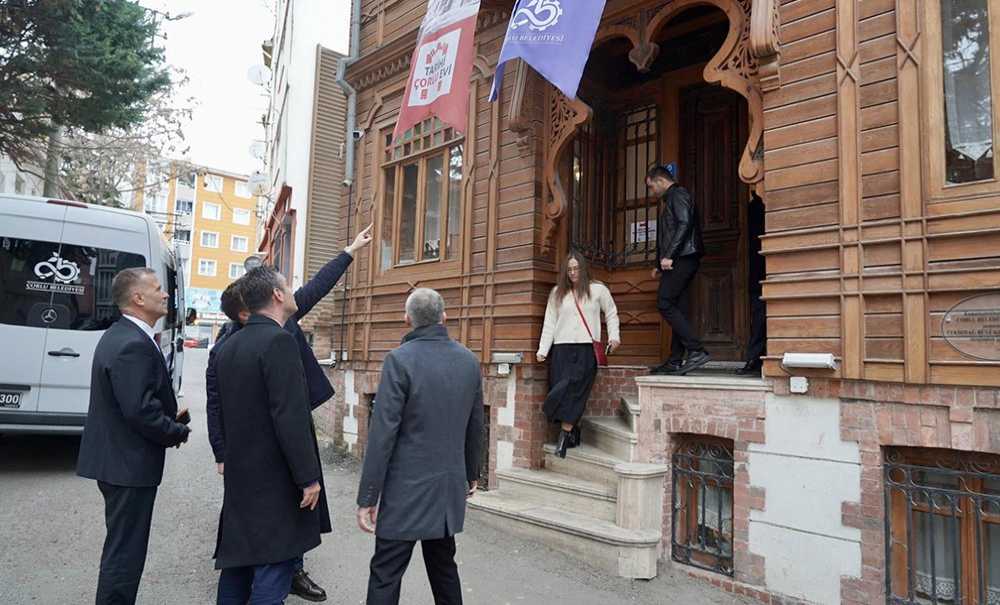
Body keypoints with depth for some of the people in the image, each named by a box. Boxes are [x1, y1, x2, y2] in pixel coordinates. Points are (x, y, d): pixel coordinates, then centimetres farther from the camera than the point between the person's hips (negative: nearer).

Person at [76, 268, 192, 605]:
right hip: (129, 463, -11)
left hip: (117, 458, 11)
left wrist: (172, 418, 6)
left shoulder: (121, 335, 10)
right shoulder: (134, 345, -23)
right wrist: (178, 432, -12)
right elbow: (140, 411, -27)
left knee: (122, 547, 23)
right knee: (125, 551, 3)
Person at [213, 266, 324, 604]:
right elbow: (291, 417, -22)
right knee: (272, 572, -1)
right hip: (276, 479, -9)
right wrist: (308, 477, -16)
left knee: (238, 563, 18)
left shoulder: (229, 346, 9)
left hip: (240, 475, 9)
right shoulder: (279, 340, -17)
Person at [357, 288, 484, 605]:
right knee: (443, 568, 19)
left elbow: (383, 433, -16)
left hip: (407, 489, -5)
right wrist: (472, 472, 24)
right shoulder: (469, 360, 2)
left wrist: (367, 496, -10)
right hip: (450, 486, 6)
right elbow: (475, 425, 10)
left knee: (386, 575, 5)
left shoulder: (400, 359, -15)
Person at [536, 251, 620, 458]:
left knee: (573, 390, -14)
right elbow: (550, 323, 9)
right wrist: (542, 350, 2)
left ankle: (565, 434, -11)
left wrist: (614, 336, 4)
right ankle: (574, 433, 9)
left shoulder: (598, 289, 7)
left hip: (586, 348, -2)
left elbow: (611, 314, 17)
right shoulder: (557, 292, 12)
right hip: (562, 348, 3)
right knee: (560, 389, -4)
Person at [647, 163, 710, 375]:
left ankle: (696, 351, -17)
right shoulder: (671, 199, 27)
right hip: (678, 260, 10)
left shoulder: (678, 194, -3)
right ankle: (675, 361, 6)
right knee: (677, 308, 6)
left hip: (683, 258, -10)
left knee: (664, 303, -15)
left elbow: (684, 225, -18)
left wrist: (669, 256, -21)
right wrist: (660, 264, 23)